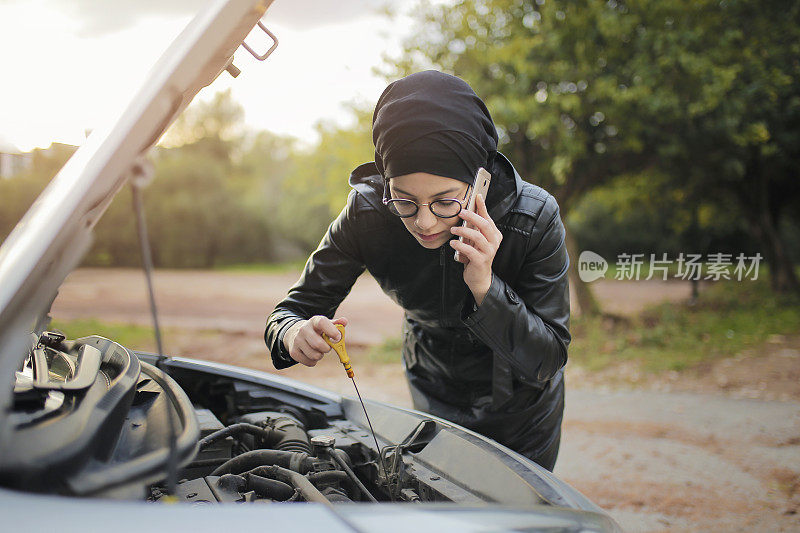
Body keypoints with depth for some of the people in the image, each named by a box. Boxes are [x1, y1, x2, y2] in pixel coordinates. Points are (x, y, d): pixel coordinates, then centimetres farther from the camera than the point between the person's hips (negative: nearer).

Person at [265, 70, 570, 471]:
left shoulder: (534, 217, -32)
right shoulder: (367, 213, -26)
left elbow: (547, 362, -28)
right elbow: (296, 307, -18)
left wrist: (484, 287, -43)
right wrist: (294, 333, -42)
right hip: (434, 394, 1)